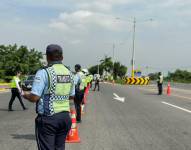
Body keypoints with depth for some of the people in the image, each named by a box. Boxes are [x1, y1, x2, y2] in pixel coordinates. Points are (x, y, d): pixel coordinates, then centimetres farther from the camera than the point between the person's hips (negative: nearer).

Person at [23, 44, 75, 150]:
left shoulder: (43, 73, -13)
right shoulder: (69, 73, 7)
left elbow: (34, 97, -17)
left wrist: (25, 95, 3)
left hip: (48, 118, -6)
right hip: (65, 117, 6)